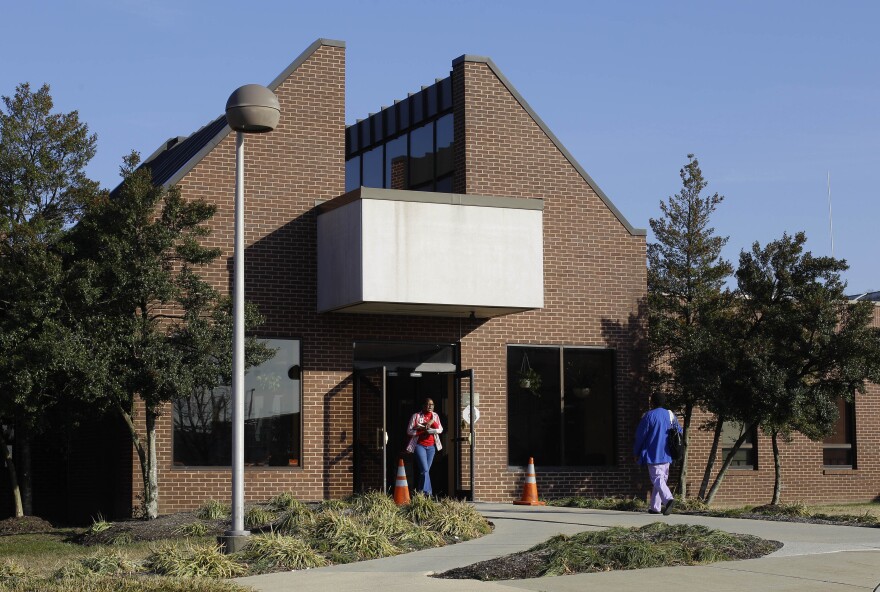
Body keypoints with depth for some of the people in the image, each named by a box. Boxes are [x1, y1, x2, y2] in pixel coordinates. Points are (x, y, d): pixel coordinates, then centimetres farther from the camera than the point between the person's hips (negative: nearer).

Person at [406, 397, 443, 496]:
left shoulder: (435, 416, 10)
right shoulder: (416, 416, -2)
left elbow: (440, 430, 0)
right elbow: (409, 431, -6)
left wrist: (432, 422, -16)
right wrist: (423, 431, -14)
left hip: (431, 446, 4)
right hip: (420, 445, -4)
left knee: (425, 470, 6)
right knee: (425, 469, -15)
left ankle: (420, 491, 14)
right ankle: (427, 492, -15)